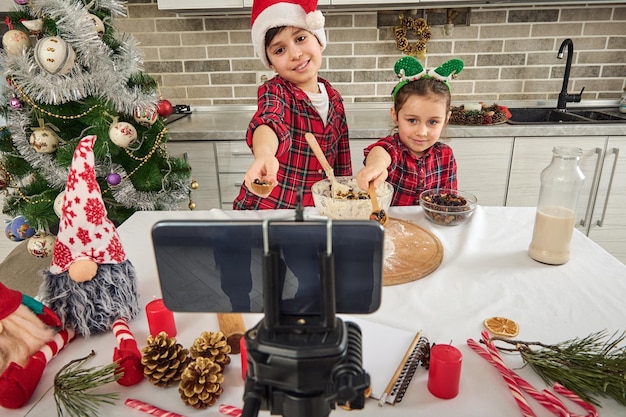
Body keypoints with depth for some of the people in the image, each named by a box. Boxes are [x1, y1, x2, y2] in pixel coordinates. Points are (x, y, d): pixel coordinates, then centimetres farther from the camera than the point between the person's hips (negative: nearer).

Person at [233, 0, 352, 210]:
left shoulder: (334, 98, 0)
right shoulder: (274, 91, -13)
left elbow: (342, 163, 8)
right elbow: (269, 120, -36)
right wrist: (264, 155, -55)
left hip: (317, 209, 5)